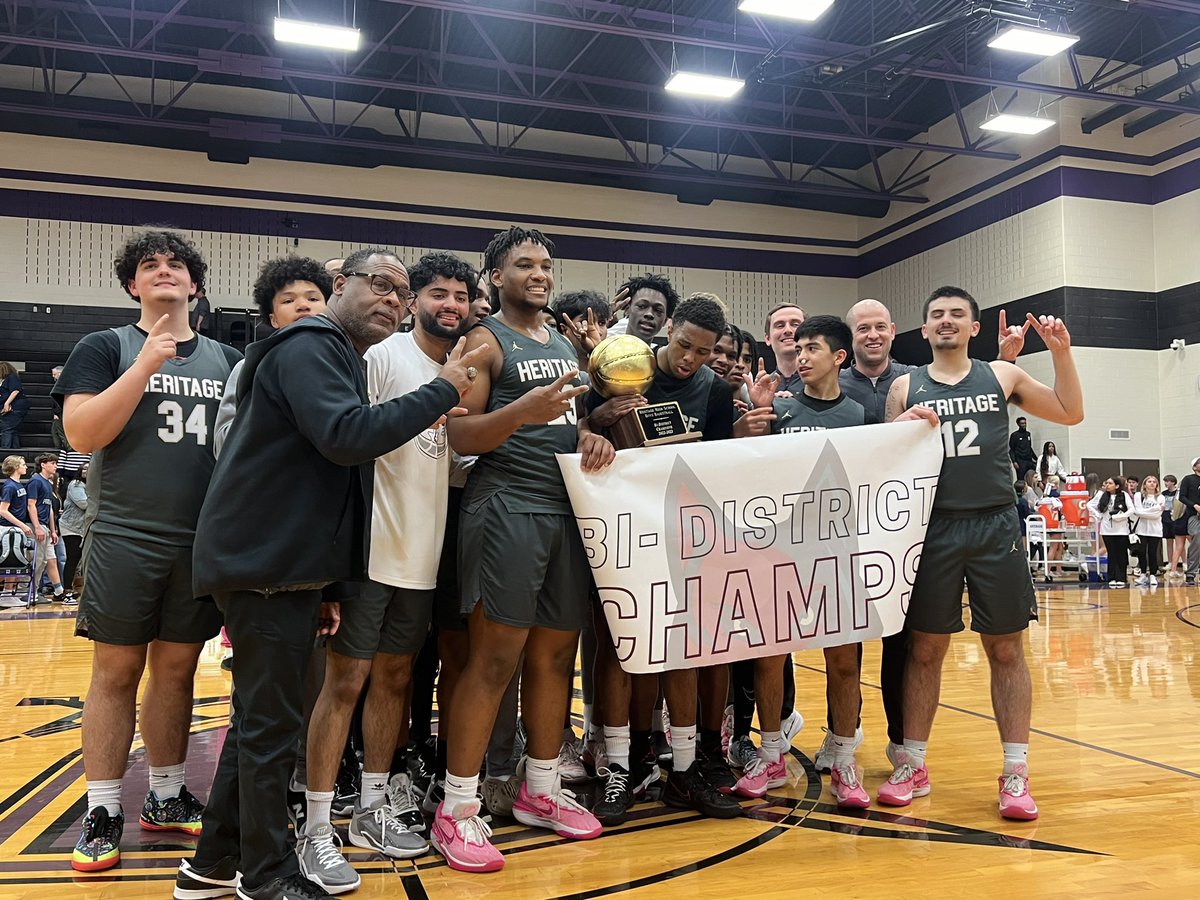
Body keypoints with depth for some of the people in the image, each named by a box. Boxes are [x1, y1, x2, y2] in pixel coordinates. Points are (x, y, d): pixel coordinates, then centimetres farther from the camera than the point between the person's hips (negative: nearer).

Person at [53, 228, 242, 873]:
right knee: (116, 671, 2)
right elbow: (82, 434, -10)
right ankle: (102, 812, 15)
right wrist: (146, 364, -16)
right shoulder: (104, 348, 3)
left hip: (203, 542, 3)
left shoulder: (227, 360, 12)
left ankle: (165, 798, 24)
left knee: (176, 670, 11)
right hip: (124, 537, -3)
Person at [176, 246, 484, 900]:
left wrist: (325, 584, 21)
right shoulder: (308, 346, -11)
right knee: (272, 722, -2)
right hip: (262, 564, -10)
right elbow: (346, 436, -28)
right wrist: (441, 392, -18)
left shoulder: (337, 356, 20)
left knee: (260, 716, 17)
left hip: (287, 564, 10)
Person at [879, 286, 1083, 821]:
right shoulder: (905, 388, 7)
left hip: (996, 527, 1)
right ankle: (912, 765, 17)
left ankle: (1016, 772, 14)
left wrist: (1061, 352, 1)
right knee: (924, 649, 5)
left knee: (1006, 650, 4)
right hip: (934, 529, 0)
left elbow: (1070, 413, 12)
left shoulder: (1001, 376, 9)